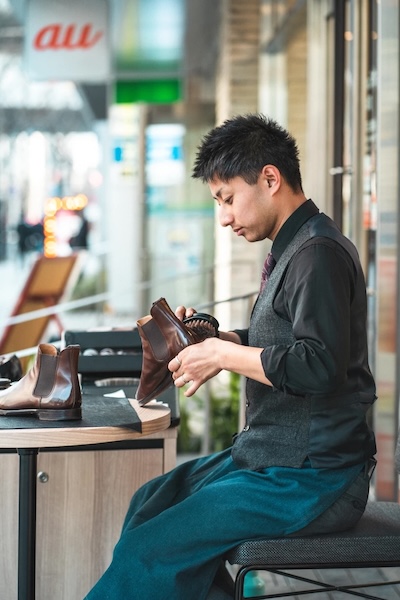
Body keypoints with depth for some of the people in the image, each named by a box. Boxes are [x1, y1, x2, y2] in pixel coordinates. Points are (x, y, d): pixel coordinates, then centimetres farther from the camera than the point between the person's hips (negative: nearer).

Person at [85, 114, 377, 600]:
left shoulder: (319, 254, -18)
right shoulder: (290, 250, 16)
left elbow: (320, 365, -28)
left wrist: (223, 355, -18)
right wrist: (212, 338, 7)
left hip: (310, 478, -11)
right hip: (272, 457, 11)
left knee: (145, 553, -14)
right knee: (150, 503, 16)